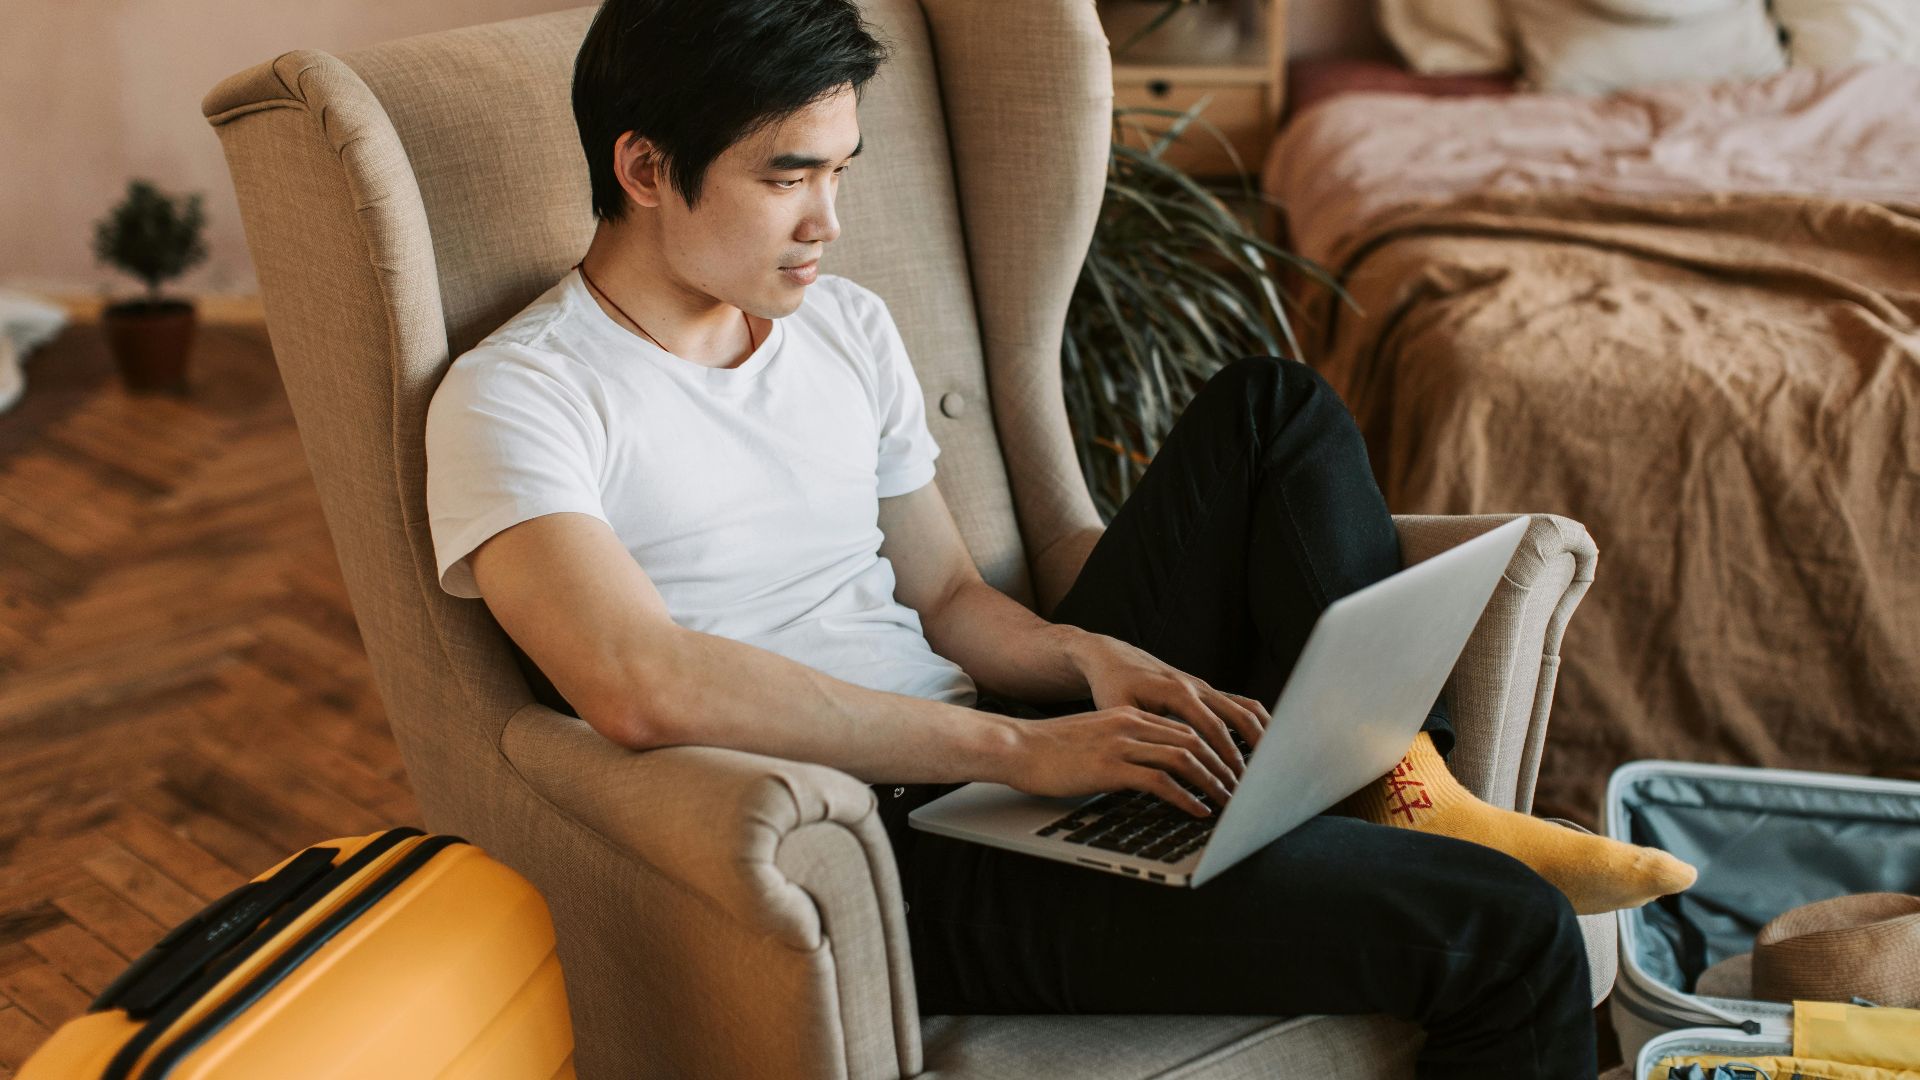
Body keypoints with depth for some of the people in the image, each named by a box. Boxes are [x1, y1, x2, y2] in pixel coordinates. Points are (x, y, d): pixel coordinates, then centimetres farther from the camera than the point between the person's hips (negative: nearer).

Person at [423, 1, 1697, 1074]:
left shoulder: (845, 324, 13)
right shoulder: (517, 398, -11)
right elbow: (645, 688, -27)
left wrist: (1087, 657, -6)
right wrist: (1015, 746, -25)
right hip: (882, 857, -8)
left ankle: (1400, 798, -6)